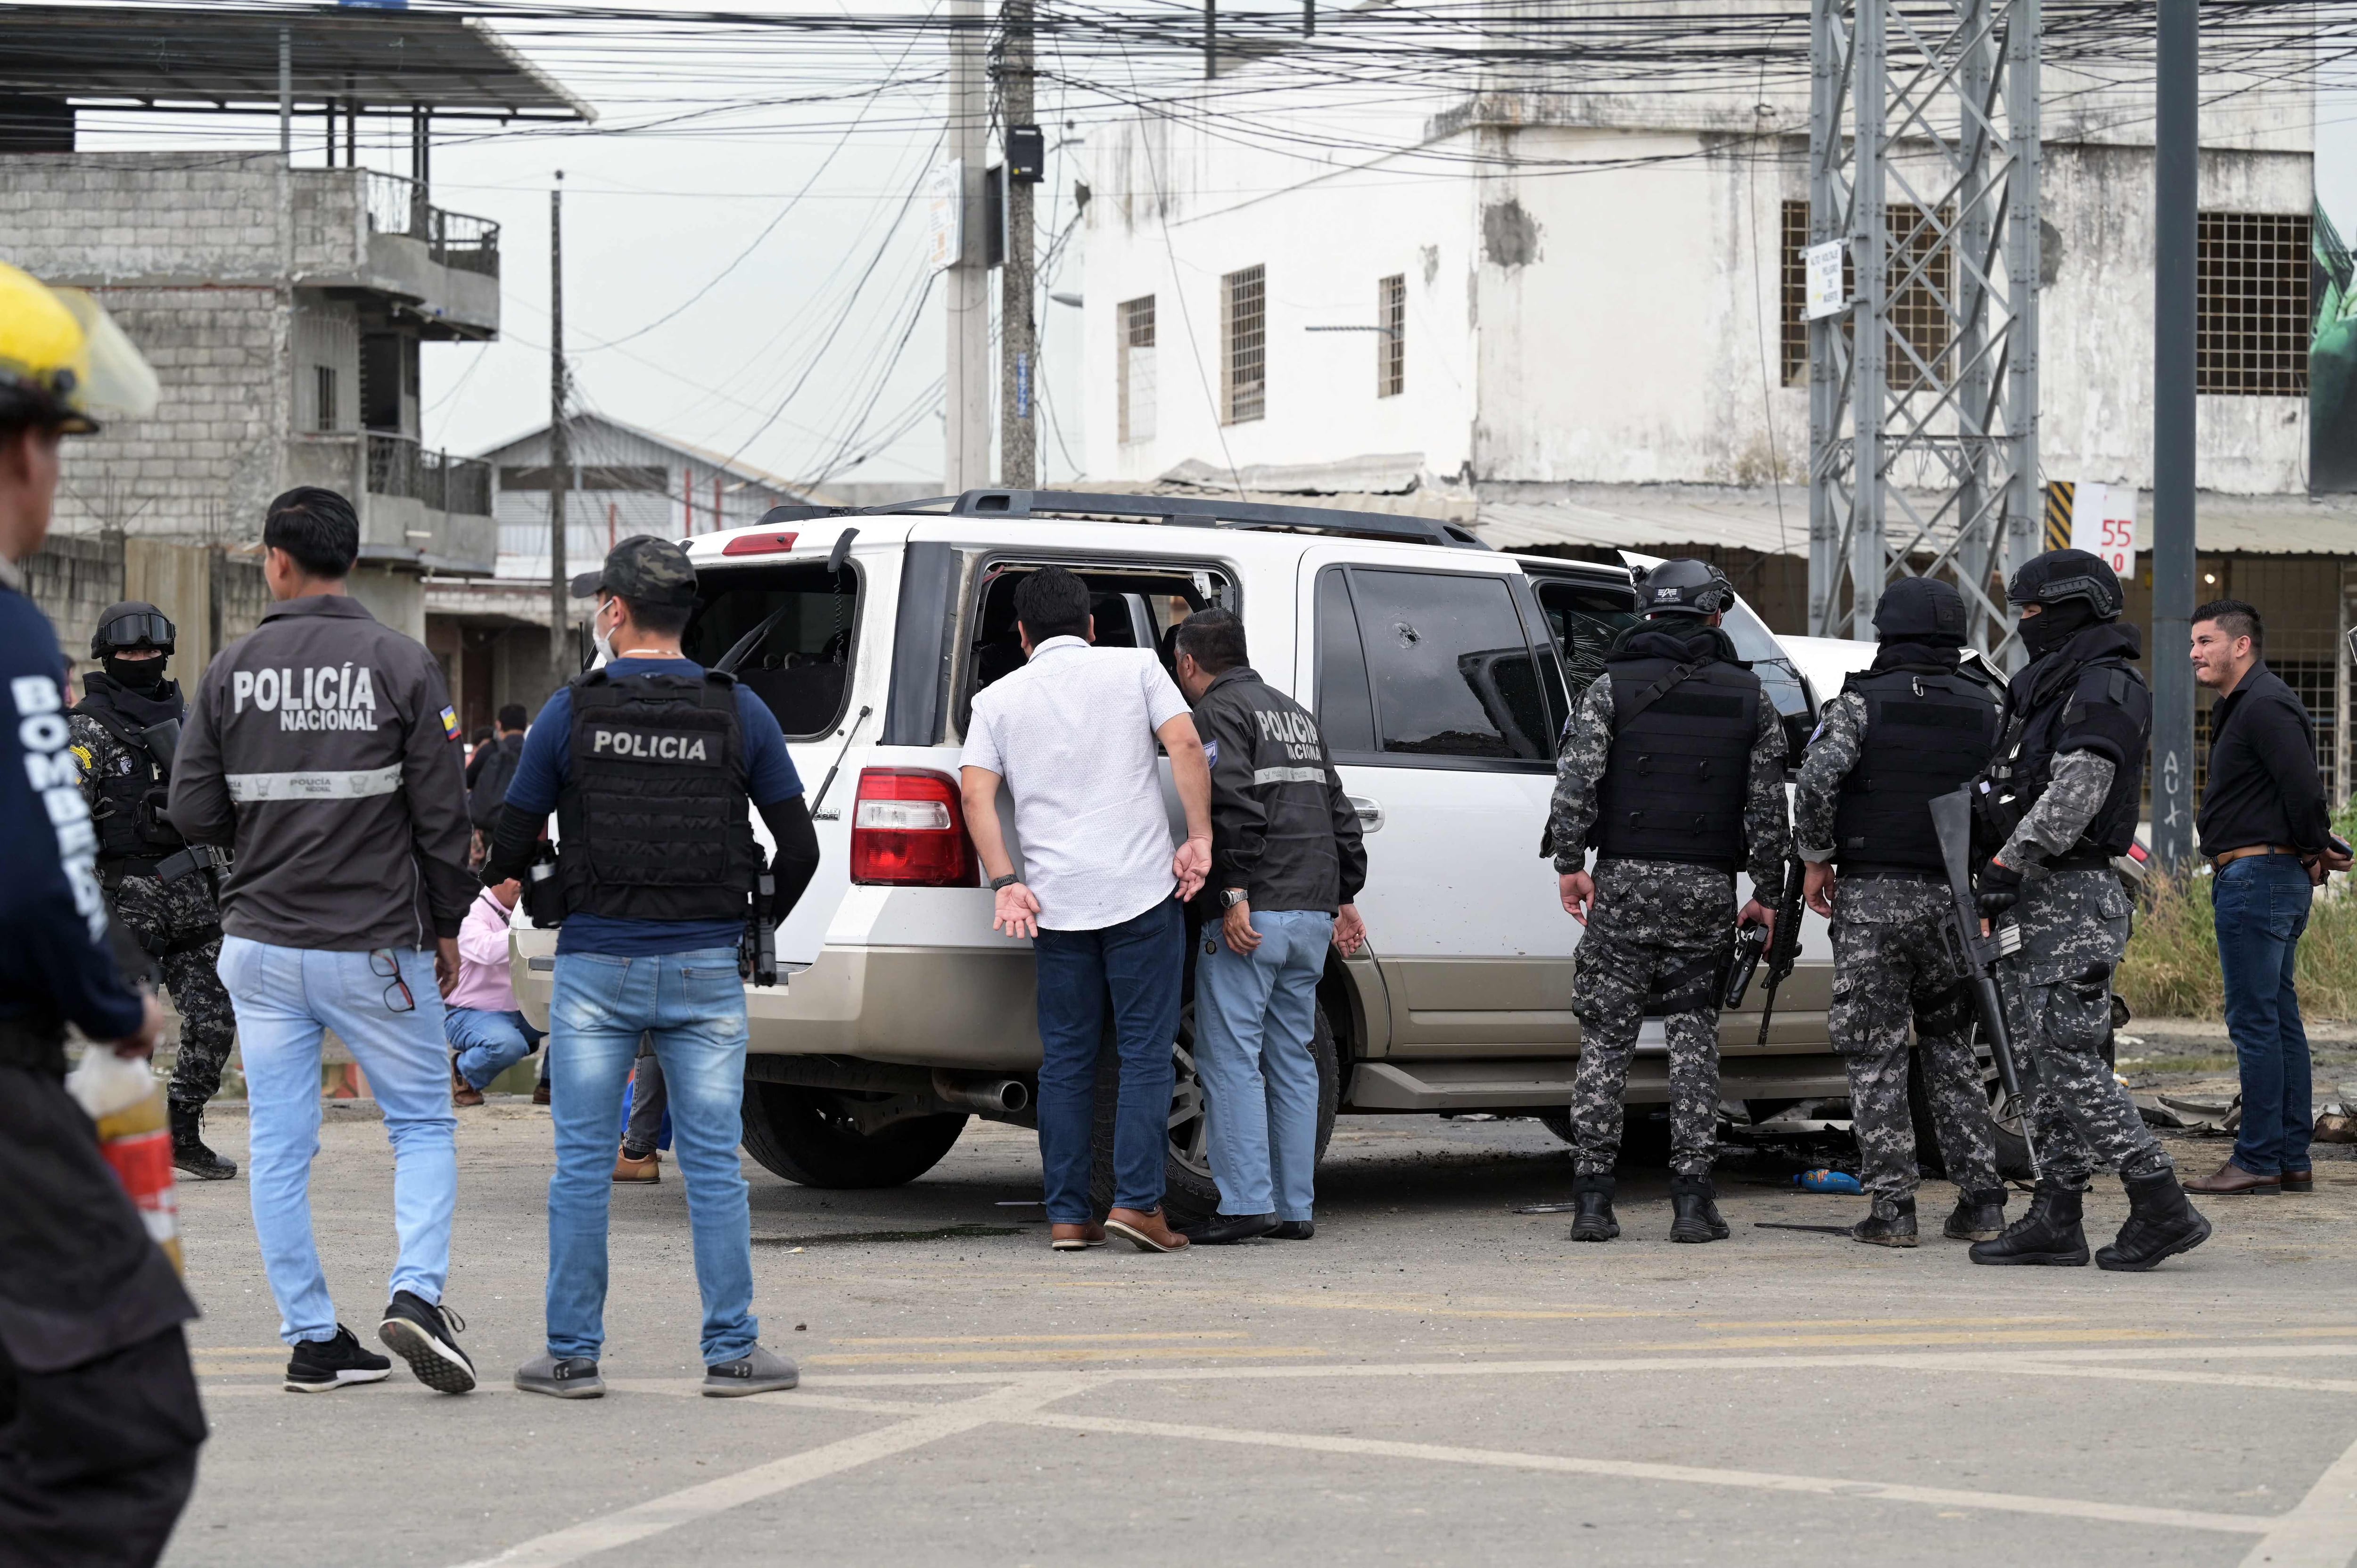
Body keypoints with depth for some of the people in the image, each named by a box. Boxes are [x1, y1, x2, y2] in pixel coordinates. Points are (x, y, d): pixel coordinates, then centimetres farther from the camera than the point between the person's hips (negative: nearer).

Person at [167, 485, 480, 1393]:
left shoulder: (232, 670, -1)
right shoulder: (401, 665, -6)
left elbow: (194, 813, 0)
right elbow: (442, 815, -6)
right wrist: (446, 926, 6)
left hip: (262, 944, 2)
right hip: (376, 945, -2)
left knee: (279, 1148, 8)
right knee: (424, 1125, 9)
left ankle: (312, 1339, 8)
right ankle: (417, 1293, -10)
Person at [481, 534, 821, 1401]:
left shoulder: (571, 713, -4)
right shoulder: (738, 712, 1)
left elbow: (512, 850, 1)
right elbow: (799, 849, 4)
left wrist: (499, 879, 24)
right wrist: (756, 927, 21)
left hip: (596, 968, -1)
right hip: (705, 970, 1)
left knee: (582, 1167, 5)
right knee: (713, 1167, 5)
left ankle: (572, 1354, 7)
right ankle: (733, 1352, 5)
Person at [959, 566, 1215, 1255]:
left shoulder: (999, 698, 10)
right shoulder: (1135, 667, 6)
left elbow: (976, 793, -2)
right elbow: (1186, 745, -7)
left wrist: (1006, 884, -3)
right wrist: (1200, 840, -4)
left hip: (1056, 903, 2)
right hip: (1142, 889, -2)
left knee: (1065, 1061, 8)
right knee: (1146, 1052, 2)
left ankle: (1068, 1215, 7)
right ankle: (1137, 1200, -7)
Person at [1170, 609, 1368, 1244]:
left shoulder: (1219, 712, -4)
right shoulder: (1293, 712, 23)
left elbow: (1235, 805, -18)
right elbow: (1339, 811, 22)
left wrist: (1235, 894, -20)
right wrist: (1345, 895, 24)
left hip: (1252, 912, -8)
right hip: (1312, 915, 8)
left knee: (1231, 1058, -6)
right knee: (1293, 1060, 10)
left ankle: (1246, 1204, -12)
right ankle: (1295, 1208, 10)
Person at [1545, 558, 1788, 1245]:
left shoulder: (1613, 687, 2)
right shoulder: (1749, 700, 8)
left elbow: (1576, 781, -8)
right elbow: (1768, 806, 5)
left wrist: (1571, 864, -4)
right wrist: (1768, 892, 10)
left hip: (1624, 880, -1)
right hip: (1707, 887, 1)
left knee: (1606, 1039, 2)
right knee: (1694, 1037, 6)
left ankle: (1593, 1199, -1)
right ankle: (1692, 1198, 0)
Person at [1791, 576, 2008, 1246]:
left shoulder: (1863, 702, -3)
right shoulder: (1984, 707, 8)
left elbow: (1817, 780, -16)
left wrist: (1816, 859, -3)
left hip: (1873, 895, -4)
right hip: (1952, 897, 4)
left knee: (1875, 1053, 1)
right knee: (1951, 1047, 15)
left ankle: (1891, 1205, -3)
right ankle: (1980, 1199, 9)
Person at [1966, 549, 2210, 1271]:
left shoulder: (2106, 689, -12)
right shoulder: (2054, 688, 21)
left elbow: (2073, 795, -22)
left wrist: (2009, 862, -24)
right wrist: (2005, 882, 14)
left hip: (2072, 903, -10)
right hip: (2039, 901, 10)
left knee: (2069, 1058, -13)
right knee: (2045, 1057, 9)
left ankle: (2162, 1208, -12)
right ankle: (2054, 1219, 10)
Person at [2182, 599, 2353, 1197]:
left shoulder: (2265, 706, -14)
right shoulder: (2243, 706, 20)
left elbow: (2304, 788, -22)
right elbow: (2302, 791, 24)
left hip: (2255, 877, -11)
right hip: (2278, 879, 11)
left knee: (2254, 1021, -9)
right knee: (2280, 1019, 11)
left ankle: (2258, 1160, -7)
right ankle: (2292, 1159, 13)